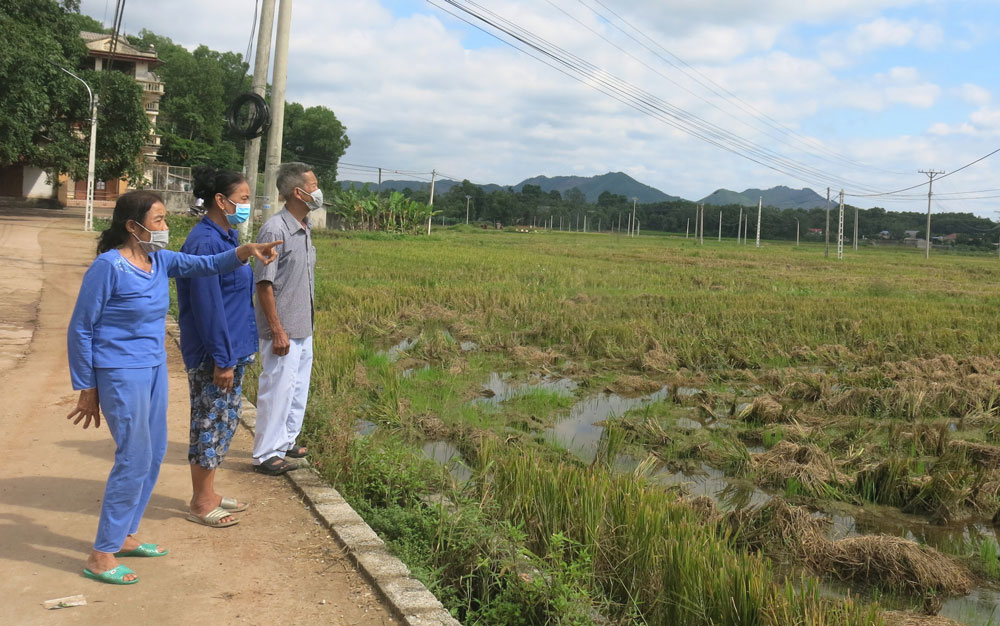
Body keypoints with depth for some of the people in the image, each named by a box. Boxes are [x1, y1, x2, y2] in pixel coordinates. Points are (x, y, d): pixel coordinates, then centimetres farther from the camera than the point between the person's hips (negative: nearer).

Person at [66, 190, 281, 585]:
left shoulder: (160, 260, 4)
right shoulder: (109, 266, -17)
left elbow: (207, 265, -1)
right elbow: (80, 330, -12)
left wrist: (245, 251, -21)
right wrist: (87, 389, -9)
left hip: (155, 369, 8)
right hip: (121, 374, -8)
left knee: (154, 454, 14)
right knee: (135, 459, -6)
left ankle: (124, 535, 30)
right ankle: (101, 556, 7)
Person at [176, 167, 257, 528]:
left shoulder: (227, 238, 11)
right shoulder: (205, 243, -19)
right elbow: (207, 306, -22)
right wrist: (222, 360, -20)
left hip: (232, 349, 10)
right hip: (212, 355, -10)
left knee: (224, 421, 17)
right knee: (211, 423, 2)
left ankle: (207, 494, 30)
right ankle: (201, 503, 16)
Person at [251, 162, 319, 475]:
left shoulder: (304, 229, 10)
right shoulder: (275, 230, -17)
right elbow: (264, 283, -18)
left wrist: (310, 314, 17)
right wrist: (277, 329, -19)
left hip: (304, 329, 9)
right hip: (283, 330, -9)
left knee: (298, 387, 18)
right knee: (277, 389, -1)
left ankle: (286, 441, 32)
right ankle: (266, 454, 11)